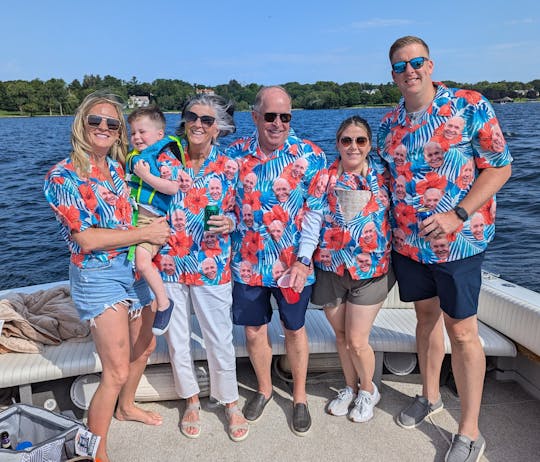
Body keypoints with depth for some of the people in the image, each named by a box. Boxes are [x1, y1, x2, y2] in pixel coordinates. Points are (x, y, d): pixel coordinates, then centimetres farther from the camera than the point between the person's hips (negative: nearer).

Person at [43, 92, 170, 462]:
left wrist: (163, 223, 1)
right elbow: (87, 239, -19)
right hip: (98, 275, -7)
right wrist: (145, 233, -17)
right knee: (117, 372, -5)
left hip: (135, 268, 7)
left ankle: (126, 406, 49)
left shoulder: (121, 168, 6)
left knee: (145, 346, 22)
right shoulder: (63, 176, -13)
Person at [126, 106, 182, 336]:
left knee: (142, 261, -18)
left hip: (152, 216, -9)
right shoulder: (133, 156, 15)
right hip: (132, 213, 9)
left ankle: (164, 302, 0)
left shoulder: (165, 156, -9)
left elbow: (173, 188, -20)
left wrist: (146, 176, -19)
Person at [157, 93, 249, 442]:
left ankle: (231, 404, 27)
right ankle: (191, 401, 35)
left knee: (220, 337, 4)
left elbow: (238, 213, 5)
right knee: (177, 337, 13)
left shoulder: (228, 167, -2)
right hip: (169, 263, 2)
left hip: (211, 265, -2)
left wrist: (229, 223, -16)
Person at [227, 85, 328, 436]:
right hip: (248, 262, 3)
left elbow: (315, 212, -9)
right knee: (254, 329, 15)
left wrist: (303, 260, -16)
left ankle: (300, 396, 37)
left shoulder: (311, 155, -8)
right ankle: (264, 389, 42)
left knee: (295, 329, 14)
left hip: (293, 264, -2)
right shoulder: (235, 153, -1)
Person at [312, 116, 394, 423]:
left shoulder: (383, 172, -1)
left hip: (371, 269, -1)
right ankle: (351, 387, 42)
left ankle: (369, 390, 32)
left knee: (357, 341, 1)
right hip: (331, 267, 1)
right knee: (341, 335, 16)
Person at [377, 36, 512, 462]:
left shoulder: (471, 106, -9)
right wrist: (397, 226, 1)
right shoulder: (390, 123, 6)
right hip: (407, 241, 5)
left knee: (462, 331, 2)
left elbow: (500, 167, -9)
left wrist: (457, 215, -21)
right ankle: (430, 396, 38)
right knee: (426, 316, 19)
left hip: (458, 241, -4)